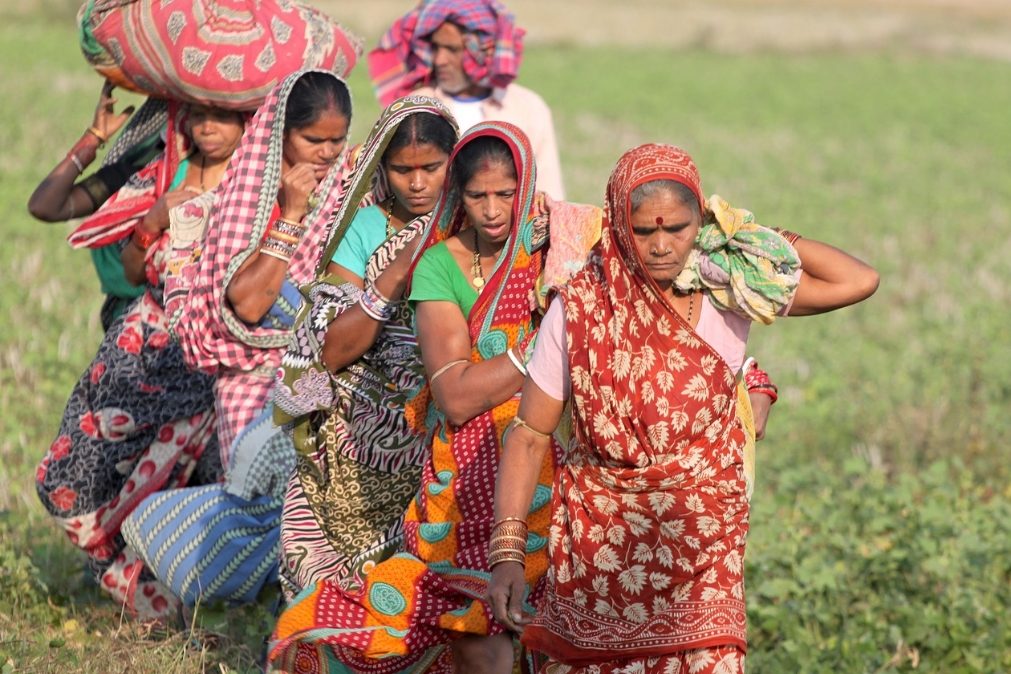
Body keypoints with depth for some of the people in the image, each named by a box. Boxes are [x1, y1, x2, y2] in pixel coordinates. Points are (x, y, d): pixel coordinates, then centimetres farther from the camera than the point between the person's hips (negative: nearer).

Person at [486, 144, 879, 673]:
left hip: (701, 542, 0)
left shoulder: (730, 292, -4)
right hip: (596, 543, 0)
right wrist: (507, 552, -14)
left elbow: (858, 282, -8)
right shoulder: (580, 307, -6)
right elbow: (529, 436, -4)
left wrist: (747, 234, -4)